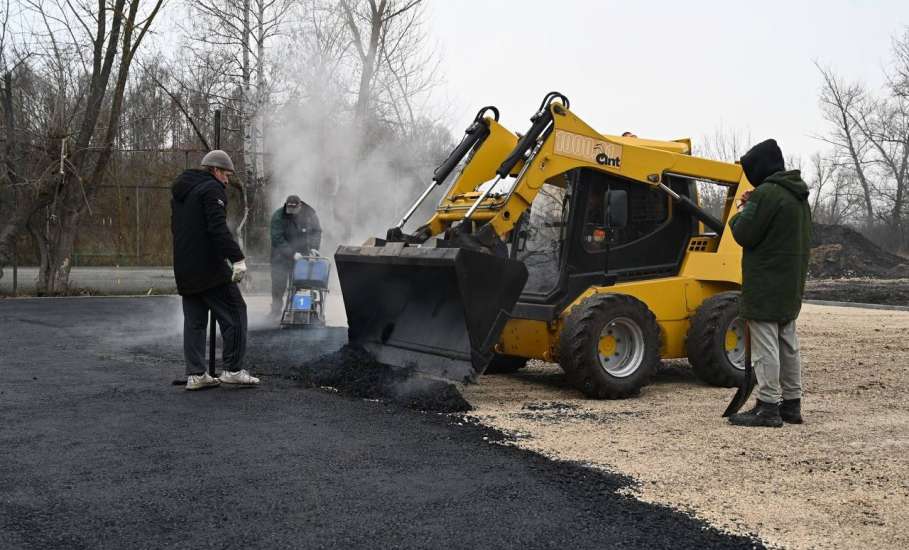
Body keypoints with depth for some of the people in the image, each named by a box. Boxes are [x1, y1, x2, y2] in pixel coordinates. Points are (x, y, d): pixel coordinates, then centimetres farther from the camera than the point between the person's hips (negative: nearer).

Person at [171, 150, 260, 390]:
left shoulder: (179, 192, 21)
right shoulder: (212, 189, -8)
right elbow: (218, 228, -21)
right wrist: (237, 258, -25)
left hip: (184, 270, 9)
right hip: (209, 269, -9)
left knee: (194, 321, 11)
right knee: (234, 312, -1)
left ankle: (195, 374, 10)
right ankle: (233, 369, -1)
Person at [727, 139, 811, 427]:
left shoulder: (766, 194, -16)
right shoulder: (799, 196, 13)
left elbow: (744, 235, -17)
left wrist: (741, 212, 4)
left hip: (765, 286, -9)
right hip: (791, 284, 9)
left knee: (765, 347, -5)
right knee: (788, 344, 15)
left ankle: (768, 407, -2)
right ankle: (791, 403, 22)